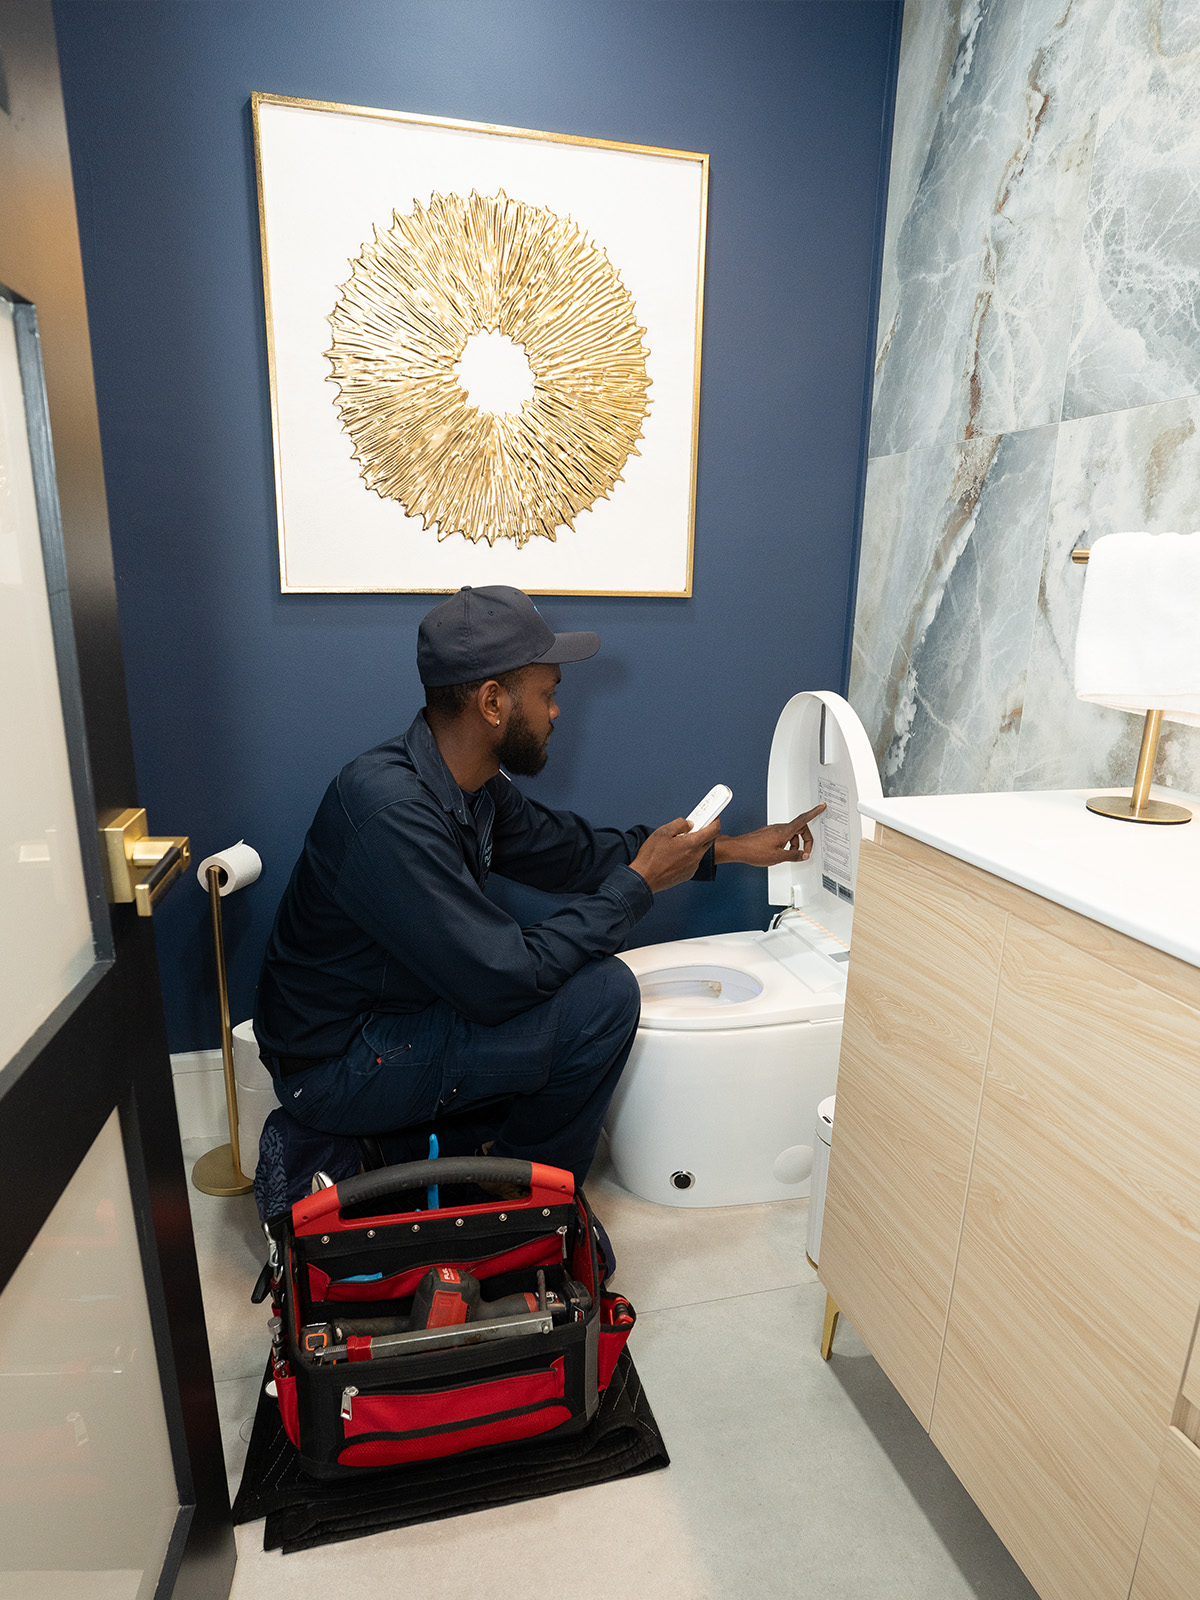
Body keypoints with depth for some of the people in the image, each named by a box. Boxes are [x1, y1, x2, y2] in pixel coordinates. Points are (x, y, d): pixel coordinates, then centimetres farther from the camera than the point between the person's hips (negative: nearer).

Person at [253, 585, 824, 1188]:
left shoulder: (474, 784, -1)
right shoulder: (390, 812, -31)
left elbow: (573, 849, 11)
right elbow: (502, 980, -30)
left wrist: (728, 848, 11)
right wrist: (639, 883, -19)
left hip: (395, 1007, 9)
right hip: (335, 1067, -9)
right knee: (603, 993, -19)